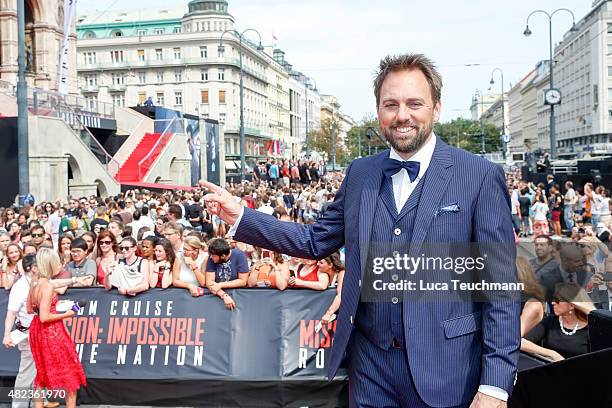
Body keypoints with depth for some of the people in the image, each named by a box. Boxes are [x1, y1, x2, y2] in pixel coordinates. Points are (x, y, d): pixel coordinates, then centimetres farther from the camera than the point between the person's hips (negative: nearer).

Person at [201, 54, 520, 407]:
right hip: (370, 364, 4)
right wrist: (240, 216, 4)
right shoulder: (360, 173, 5)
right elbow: (317, 241, 12)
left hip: (446, 370, -3)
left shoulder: (481, 176, -8)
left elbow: (501, 288, -9)